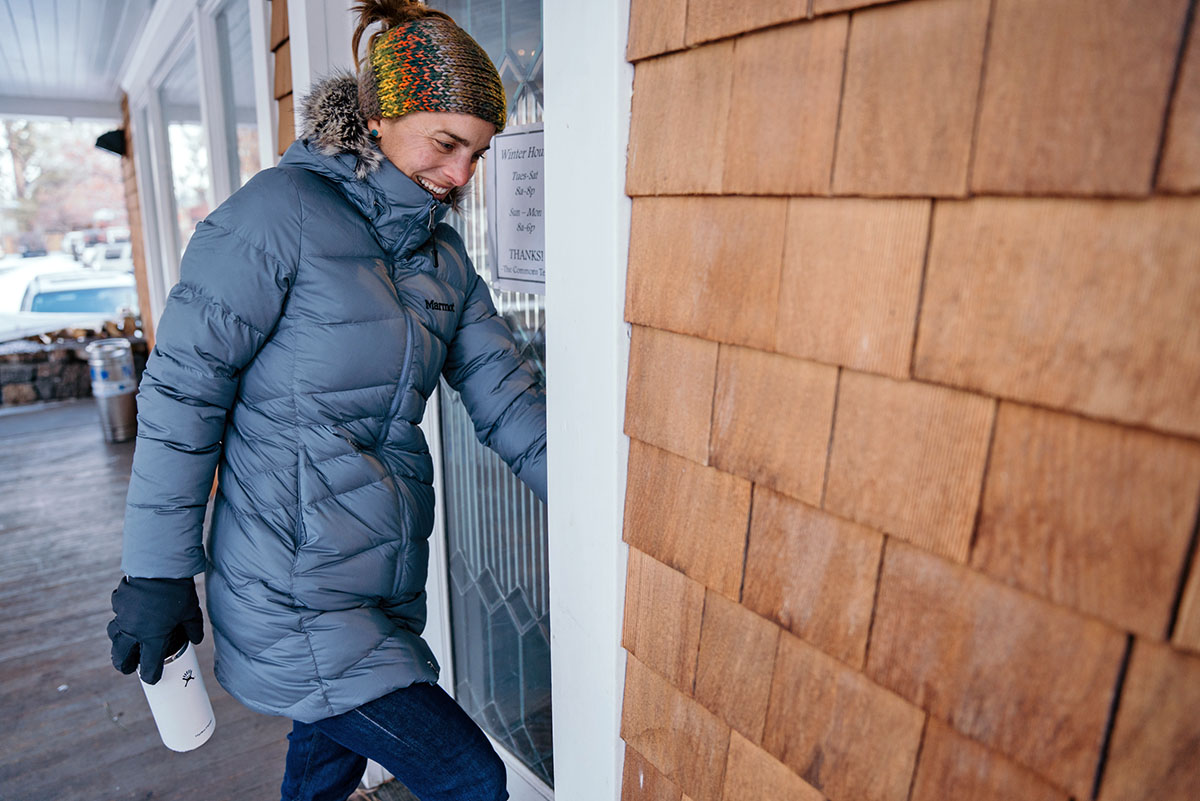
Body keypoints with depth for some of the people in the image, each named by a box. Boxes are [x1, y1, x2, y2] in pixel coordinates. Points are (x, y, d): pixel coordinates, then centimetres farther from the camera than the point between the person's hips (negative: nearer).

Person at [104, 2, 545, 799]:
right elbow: (184, 388, -13)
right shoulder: (282, 211, -14)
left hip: (384, 587, 7)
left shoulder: (444, 255, 6)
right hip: (292, 598, -7)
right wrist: (158, 574, -9)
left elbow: (507, 396, 1)